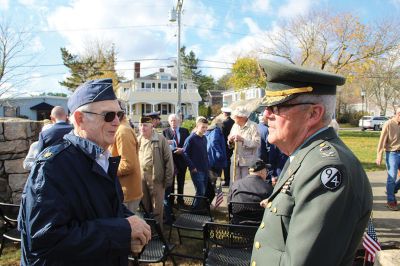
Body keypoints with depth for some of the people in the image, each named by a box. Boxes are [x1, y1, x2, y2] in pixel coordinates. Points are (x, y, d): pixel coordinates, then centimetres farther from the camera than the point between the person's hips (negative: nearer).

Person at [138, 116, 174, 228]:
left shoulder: (160, 139, -8)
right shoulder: (138, 140, 6)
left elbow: (168, 159, -7)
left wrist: (168, 179, -9)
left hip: (156, 178, -4)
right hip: (141, 178, 4)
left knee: (157, 208, 6)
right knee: (144, 206, 16)